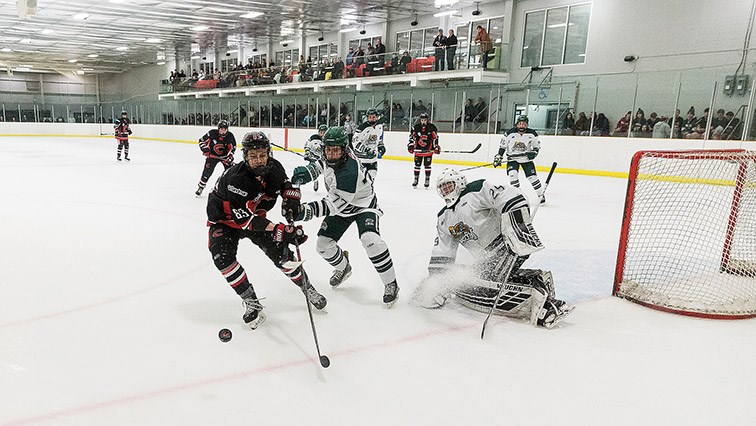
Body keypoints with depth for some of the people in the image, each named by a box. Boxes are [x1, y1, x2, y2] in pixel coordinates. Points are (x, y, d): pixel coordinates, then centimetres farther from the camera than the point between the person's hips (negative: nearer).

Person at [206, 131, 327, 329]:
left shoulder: (274, 168, -17)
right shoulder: (235, 178, -35)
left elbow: (286, 185, 7)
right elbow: (245, 218, -36)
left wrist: (291, 200, -14)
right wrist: (277, 229, -42)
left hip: (256, 215, 4)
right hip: (225, 218, -4)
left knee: (280, 252, -6)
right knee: (223, 257, -24)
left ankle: (307, 288, 15)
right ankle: (251, 303, -11)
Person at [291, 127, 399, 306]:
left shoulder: (349, 172, -38)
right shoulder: (331, 157, -15)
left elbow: (335, 204, -38)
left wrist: (308, 209, -50)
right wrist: (307, 172, -3)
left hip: (363, 205, -8)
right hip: (341, 205, 8)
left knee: (370, 240, -32)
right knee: (323, 244, 2)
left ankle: (391, 284, -14)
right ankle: (343, 268, 35)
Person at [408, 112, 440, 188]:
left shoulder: (432, 127, -8)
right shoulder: (416, 127, -6)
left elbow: (435, 137, -3)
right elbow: (412, 136, 3)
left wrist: (436, 147, -6)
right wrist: (410, 145, -5)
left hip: (428, 149, -1)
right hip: (418, 149, 1)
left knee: (427, 165, 0)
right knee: (417, 164, 5)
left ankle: (427, 180, 10)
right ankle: (416, 179, 15)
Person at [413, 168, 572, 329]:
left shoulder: (477, 190, -6)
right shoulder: (444, 219, 17)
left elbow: (512, 197, -18)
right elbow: (442, 253, 15)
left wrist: (519, 227, -29)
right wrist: (434, 281, 5)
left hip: (510, 244, -10)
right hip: (487, 258, 10)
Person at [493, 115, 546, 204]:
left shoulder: (532, 133, -8)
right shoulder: (510, 133, -12)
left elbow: (537, 145, 5)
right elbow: (503, 145, -2)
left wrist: (534, 152, -13)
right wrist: (499, 156, -4)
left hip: (526, 158, 0)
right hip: (512, 157, 0)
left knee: (532, 176, -4)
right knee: (512, 174, -20)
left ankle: (541, 195, 12)